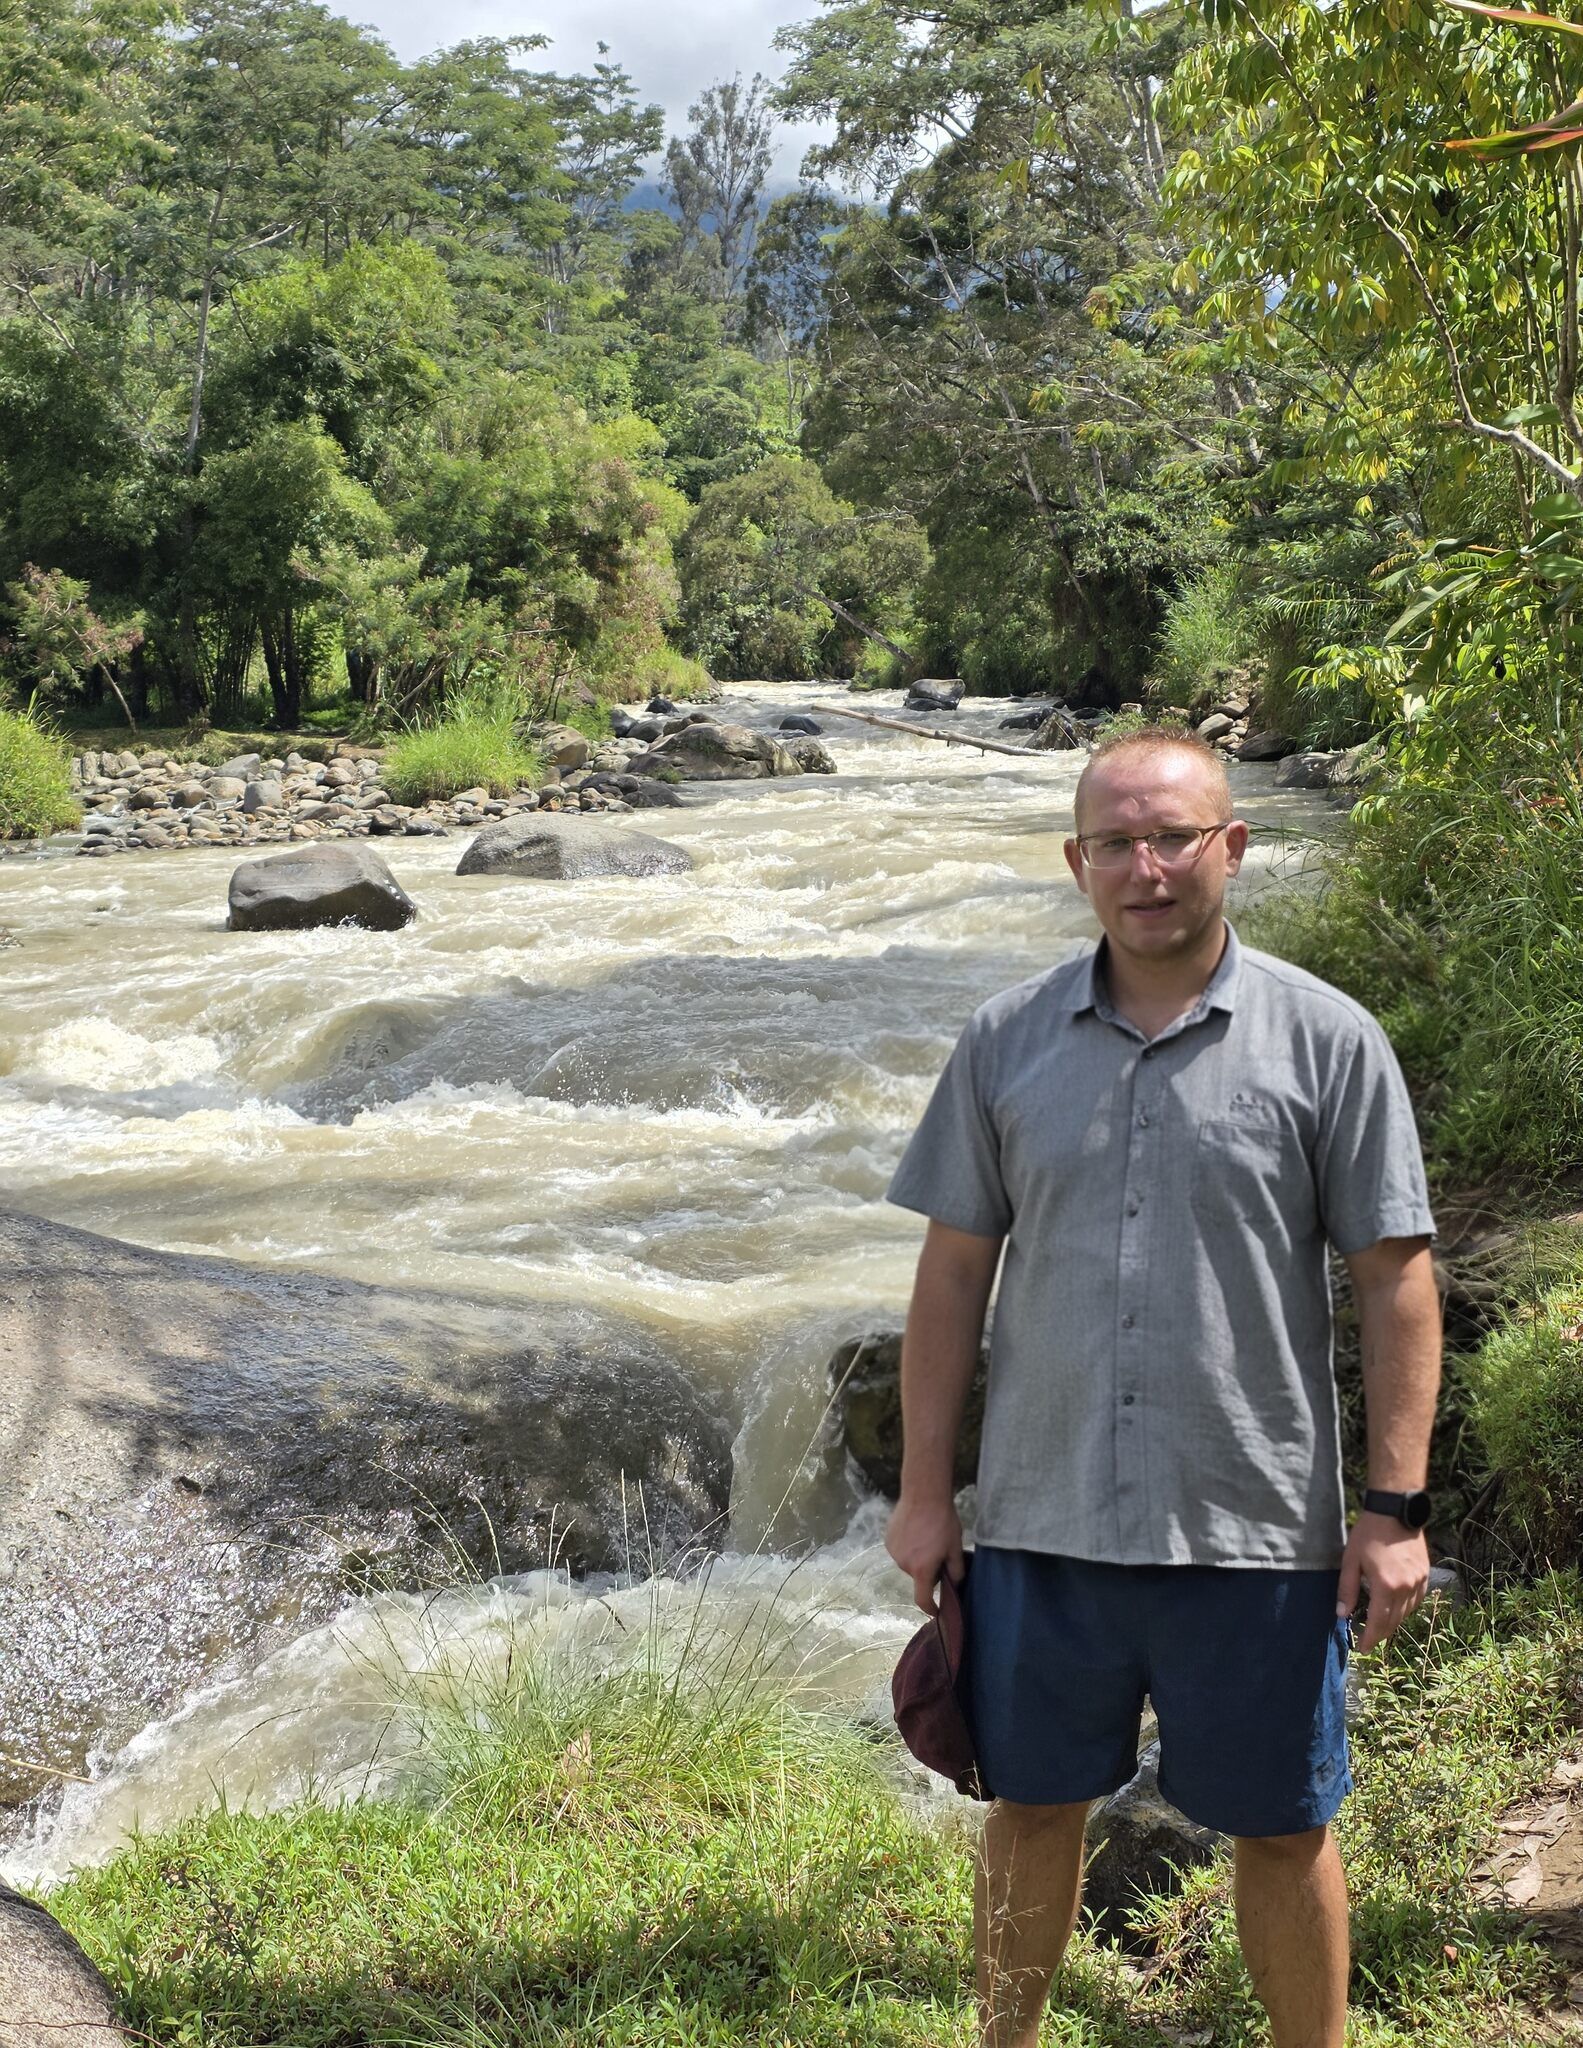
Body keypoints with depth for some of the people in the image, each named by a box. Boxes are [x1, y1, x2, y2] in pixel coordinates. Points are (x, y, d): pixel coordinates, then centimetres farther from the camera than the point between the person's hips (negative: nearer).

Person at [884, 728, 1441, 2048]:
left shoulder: (1327, 1042, -4)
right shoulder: (1009, 1042, 2)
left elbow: (1396, 1279, -3)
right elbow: (955, 1270, 5)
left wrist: (1396, 1508, -7)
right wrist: (925, 1491, 4)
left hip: (1255, 1528, -2)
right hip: (1041, 1520, 2)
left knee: (1283, 1829, 12)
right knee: (1033, 1807, 16)